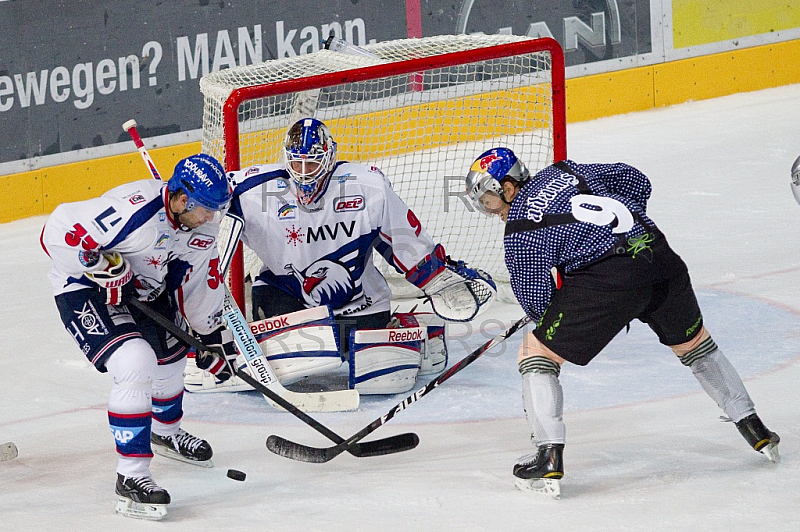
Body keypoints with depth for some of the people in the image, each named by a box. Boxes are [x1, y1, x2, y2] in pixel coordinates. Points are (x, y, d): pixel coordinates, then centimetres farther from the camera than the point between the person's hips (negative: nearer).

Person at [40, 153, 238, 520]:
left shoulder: (199, 220, -9)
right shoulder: (135, 211, -36)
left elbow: (199, 279, 8)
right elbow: (59, 233, -36)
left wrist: (213, 331, 10)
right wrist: (104, 269, -30)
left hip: (144, 289, 9)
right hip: (83, 288, -9)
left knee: (170, 352, 25)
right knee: (136, 365, -26)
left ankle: (165, 432, 56)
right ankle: (131, 476, -21)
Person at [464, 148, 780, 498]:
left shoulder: (520, 229, 3)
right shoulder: (566, 171, 20)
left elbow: (536, 302, 3)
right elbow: (636, 182, 28)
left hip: (607, 280, -7)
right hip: (660, 256, 7)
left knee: (536, 351, 6)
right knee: (693, 341, 30)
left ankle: (549, 459, -6)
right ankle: (755, 431, 38)